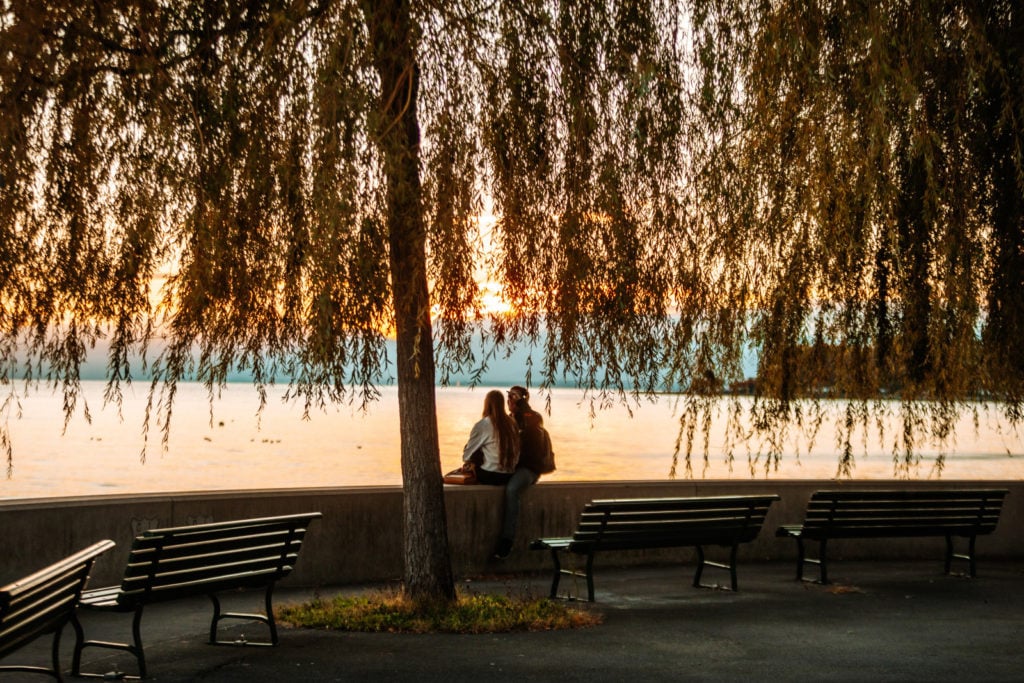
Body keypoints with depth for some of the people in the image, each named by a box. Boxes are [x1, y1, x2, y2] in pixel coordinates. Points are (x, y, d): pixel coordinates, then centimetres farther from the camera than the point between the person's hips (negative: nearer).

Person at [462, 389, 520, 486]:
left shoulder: (482, 425, -11)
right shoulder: (511, 424, 3)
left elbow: (467, 456, -4)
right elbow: (516, 453, 10)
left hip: (489, 476, -5)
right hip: (509, 477, 5)